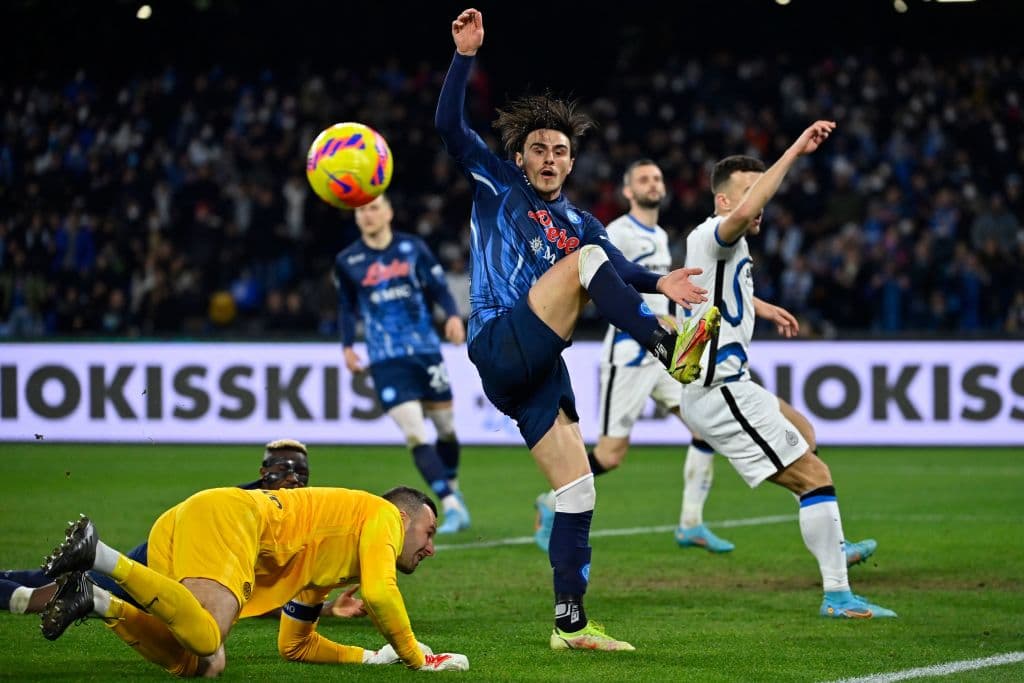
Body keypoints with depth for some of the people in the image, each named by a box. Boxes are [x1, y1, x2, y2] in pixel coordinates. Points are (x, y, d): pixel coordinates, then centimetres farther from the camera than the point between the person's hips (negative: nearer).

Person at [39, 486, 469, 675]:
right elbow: (380, 594, -7)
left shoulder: (325, 574, 36)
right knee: (203, 638, -32)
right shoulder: (382, 514, 11)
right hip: (230, 517, -9)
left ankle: (95, 602, -13)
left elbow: (294, 645, 38)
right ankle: (97, 554, -28)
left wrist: (371, 657, 34)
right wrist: (418, 659, 6)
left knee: (204, 665, -7)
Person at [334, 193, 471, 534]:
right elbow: (346, 306, 16)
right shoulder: (347, 261, 3)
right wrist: (347, 346, 7)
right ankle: (451, 507, -16)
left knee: (446, 428, 10)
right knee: (415, 435, -16)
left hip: (426, 350, 2)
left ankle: (452, 490, 37)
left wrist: (453, 316, -12)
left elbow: (439, 287, 6)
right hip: (386, 361, -1)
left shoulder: (413, 247, 2)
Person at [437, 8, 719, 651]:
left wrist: (658, 282, -20)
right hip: (501, 347, -6)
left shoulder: (580, 223, 21)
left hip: (539, 371, 6)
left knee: (577, 489, -1)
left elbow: (622, 271, 1)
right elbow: (450, 125, -3)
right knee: (583, 258, -21)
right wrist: (465, 55, -13)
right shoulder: (496, 183, 10)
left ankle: (571, 623, 3)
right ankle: (672, 351, -34)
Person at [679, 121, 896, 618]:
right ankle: (837, 594, -12)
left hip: (726, 385, 11)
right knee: (815, 478, -12)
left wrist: (765, 309, 53)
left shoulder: (724, 248, 17)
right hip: (720, 393, -11)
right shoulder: (714, 236, -16)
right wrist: (795, 152, -40)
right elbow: (743, 213, -40)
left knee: (802, 431, 33)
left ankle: (831, 547, 44)